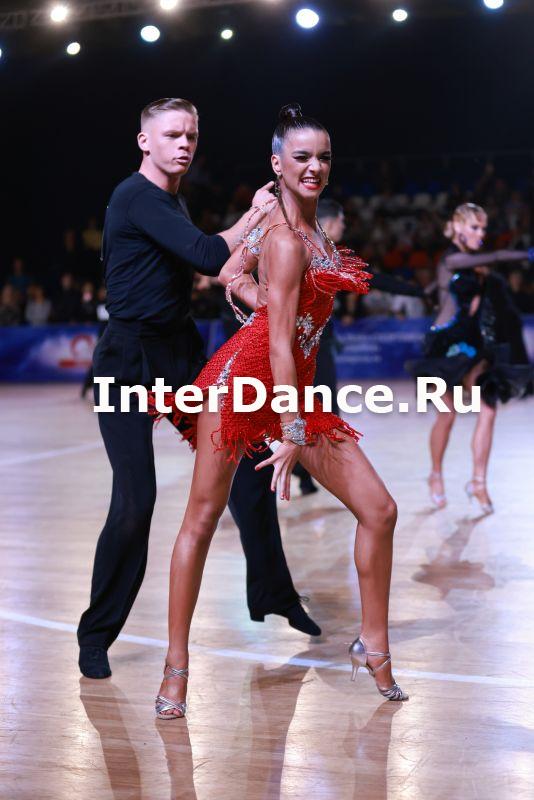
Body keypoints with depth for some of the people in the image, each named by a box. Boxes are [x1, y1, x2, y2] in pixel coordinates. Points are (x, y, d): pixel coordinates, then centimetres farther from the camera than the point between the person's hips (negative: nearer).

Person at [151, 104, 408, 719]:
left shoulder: (302, 223, 12)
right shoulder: (285, 239, -13)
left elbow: (231, 275, 19)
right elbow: (279, 341, -17)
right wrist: (292, 433, -18)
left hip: (295, 385, 9)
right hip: (245, 377, -9)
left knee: (379, 510, 1)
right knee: (202, 518, 1)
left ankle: (373, 646, 15)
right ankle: (176, 665, 11)